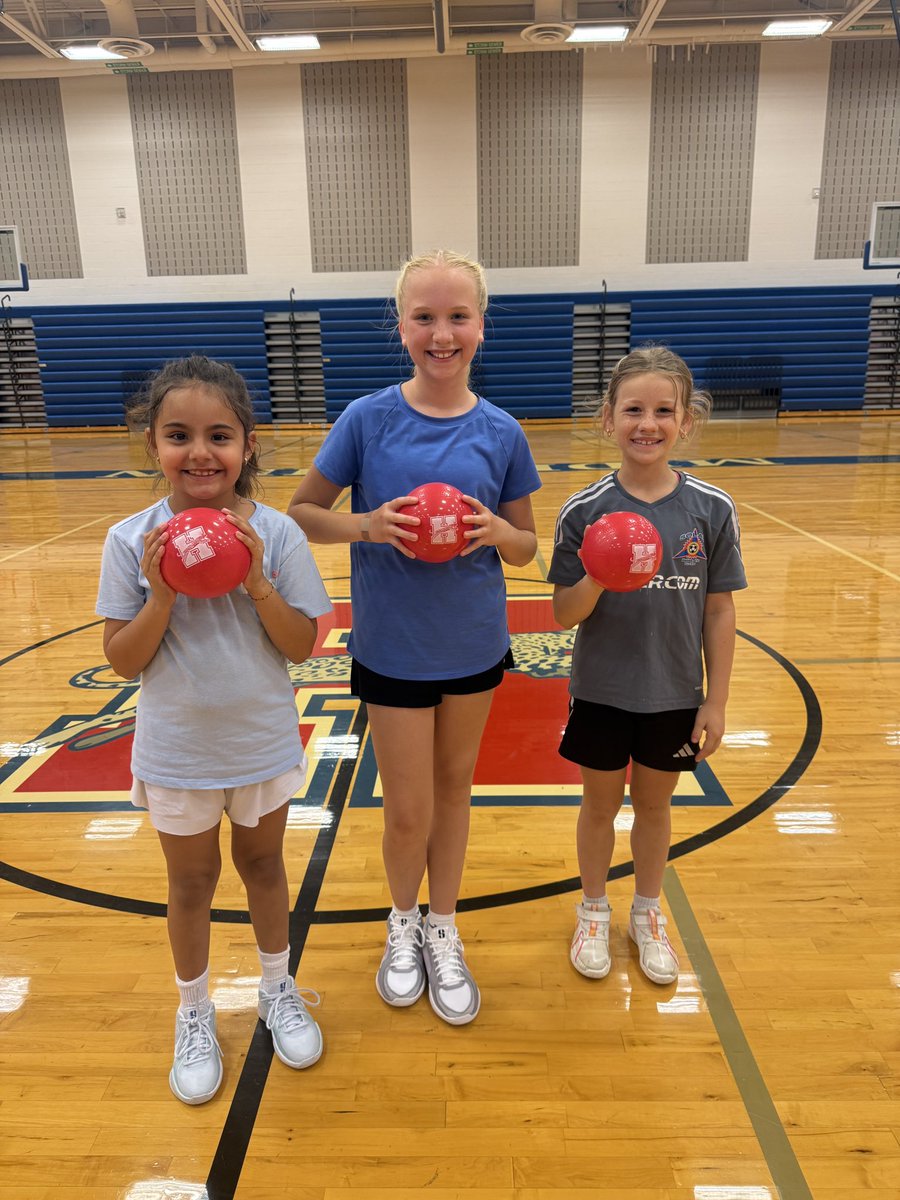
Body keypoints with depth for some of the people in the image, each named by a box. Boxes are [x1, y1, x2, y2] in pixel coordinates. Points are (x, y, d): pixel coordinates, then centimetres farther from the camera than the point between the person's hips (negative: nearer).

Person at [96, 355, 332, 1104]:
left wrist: (257, 583, -25)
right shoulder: (132, 541, -13)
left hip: (264, 744, 0)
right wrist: (161, 597, -26)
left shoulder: (275, 534, -14)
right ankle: (196, 1015, 44)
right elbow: (122, 660, -10)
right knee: (192, 882, 19)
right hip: (176, 752, 0)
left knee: (263, 863, 22)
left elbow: (302, 646, -11)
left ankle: (278, 989, 47)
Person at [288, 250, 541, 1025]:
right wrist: (367, 525, -22)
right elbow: (302, 513, -3)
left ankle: (443, 933, 39)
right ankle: (403, 924, 37)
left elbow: (527, 547, 2)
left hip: (475, 643, 2)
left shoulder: (500, 432, -5)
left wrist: (496, 531, -20)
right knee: (408, 812, 6)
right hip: (393, 647, -2)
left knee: (454, 789, 17)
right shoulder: (368, 419, -9)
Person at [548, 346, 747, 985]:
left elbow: (719, 610, -4)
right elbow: (565, 615, -9)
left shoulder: (712, 509, -10)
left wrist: (716, 701, -2)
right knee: (601, 803, 17)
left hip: (675, 694, 1)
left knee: (655, 803, 20)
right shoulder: (584, 511, -13)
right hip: (601, 691, -1)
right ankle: (594, 911, 42)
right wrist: (597, 578, -29)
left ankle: (648, 912, 44)